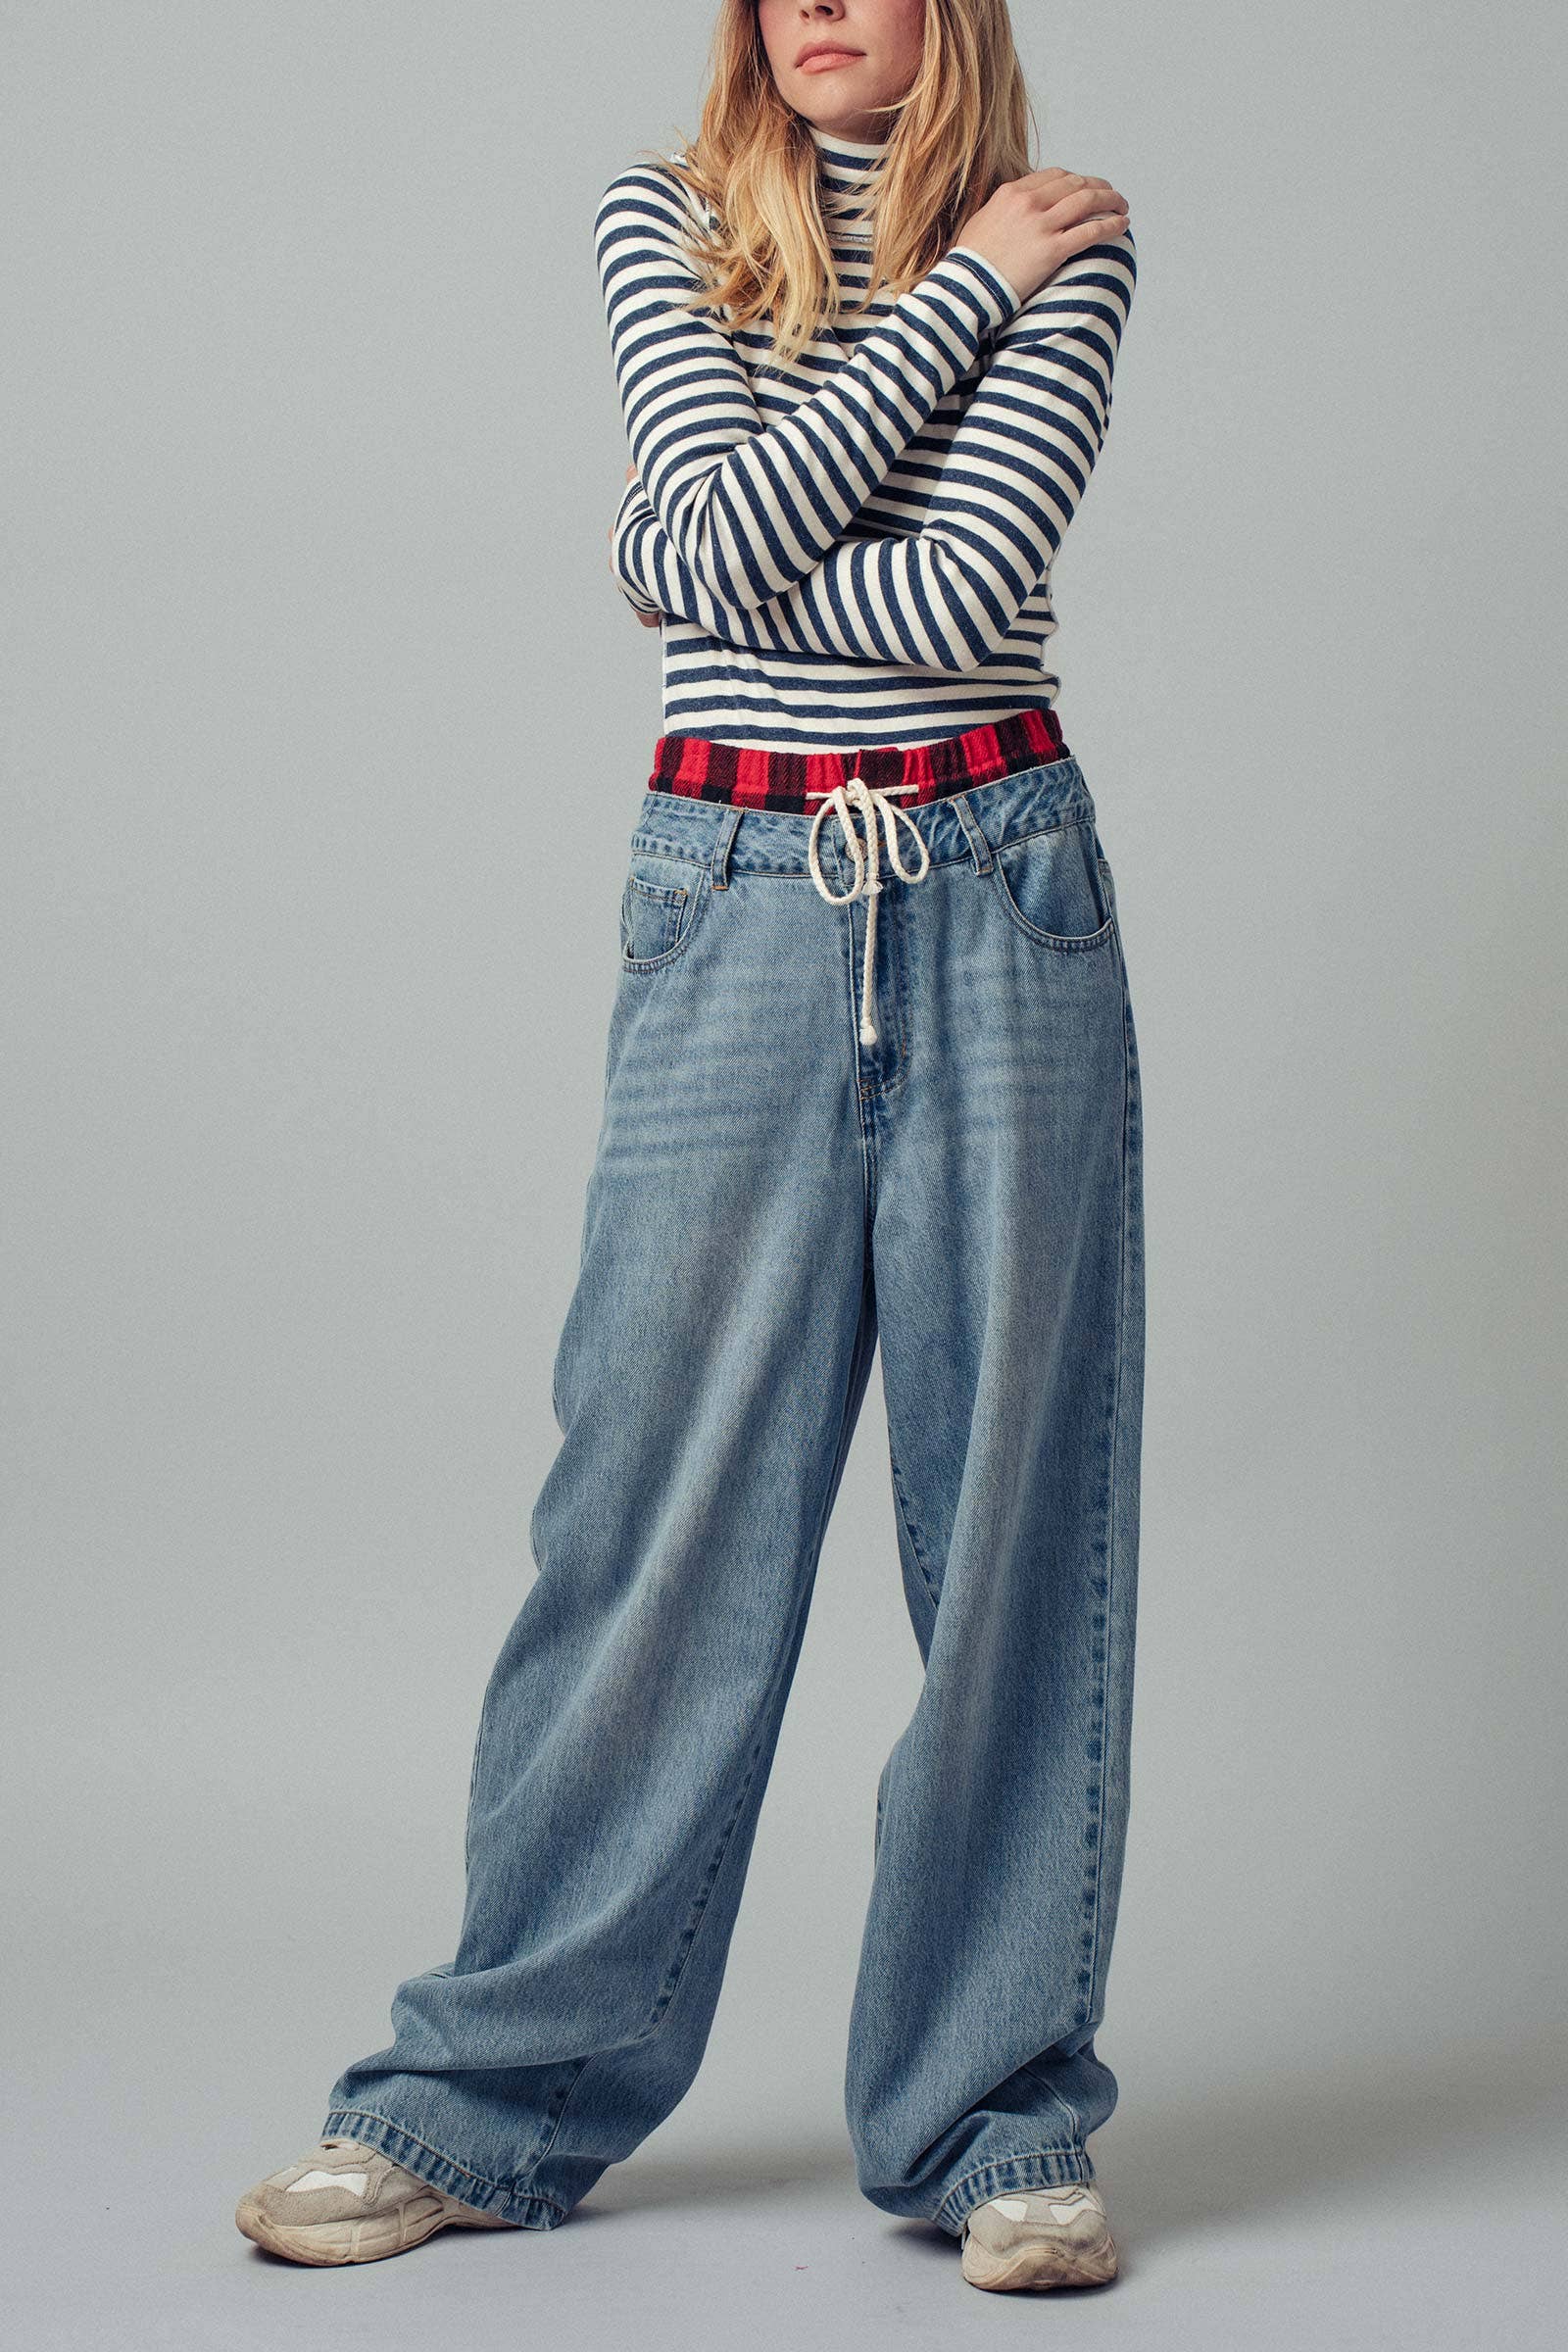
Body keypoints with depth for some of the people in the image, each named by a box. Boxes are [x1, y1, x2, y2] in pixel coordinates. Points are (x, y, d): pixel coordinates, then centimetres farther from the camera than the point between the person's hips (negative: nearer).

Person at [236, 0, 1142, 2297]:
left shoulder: (1068, 236, 3)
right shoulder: (664, 217, 7)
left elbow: (964, 581, -12)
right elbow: (742, 524, -10)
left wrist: (712, 561, -2)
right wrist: (957, 287, -5)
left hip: (1001, 899, 0)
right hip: (743, 915, 0)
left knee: (1012, 1497, 2)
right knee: (663, 1496, 2)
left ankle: (993, 2119, 13)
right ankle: (495, 2095, 14)